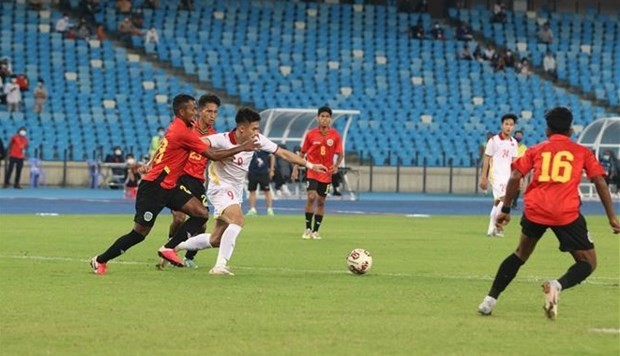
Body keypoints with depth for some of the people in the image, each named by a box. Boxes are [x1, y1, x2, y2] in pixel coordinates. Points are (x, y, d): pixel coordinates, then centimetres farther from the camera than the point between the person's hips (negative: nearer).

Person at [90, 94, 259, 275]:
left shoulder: (176, 127, 8)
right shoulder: (182, 132, -20)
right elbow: (213, 155, -19)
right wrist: (242, 148, -13)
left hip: (168, 186, 9)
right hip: (153, 188, -9)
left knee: (201, 213, -4)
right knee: (140, 233, -4)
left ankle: (168, 249, -2)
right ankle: (100, 260, 11)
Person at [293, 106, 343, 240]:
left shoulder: (335, 135, -3)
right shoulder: (311, 134, -4)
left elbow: (340, 154, 0)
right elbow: (302, 152, 6)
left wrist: (336, 166, -18)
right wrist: (296, 168, 1)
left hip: (326, 173, 1)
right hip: (312, 170, -1)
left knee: (321, 201, 6)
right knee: (311, 197, -16)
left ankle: (315, 231, 17)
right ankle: (308, 229, -4)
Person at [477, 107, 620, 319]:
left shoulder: (536, 150, 19)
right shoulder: (582, 152, 16)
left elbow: (515, 177, 8)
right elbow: (600, 182, 8)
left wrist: (506, 209, 13)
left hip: (535, 211, 3)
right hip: (567, 214, -3)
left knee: (521, 254, 26)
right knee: (588, 263, 9)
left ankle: (490, 300, 18)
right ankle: (558, 285, -21)